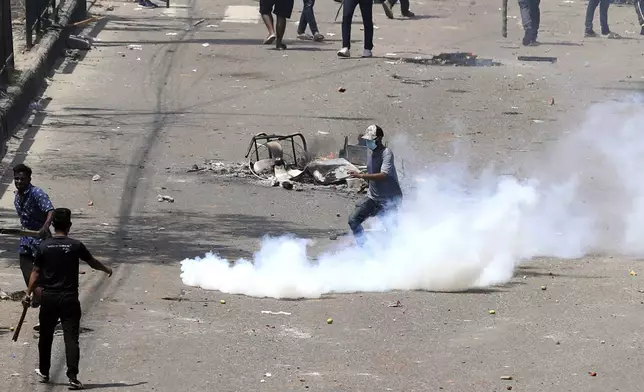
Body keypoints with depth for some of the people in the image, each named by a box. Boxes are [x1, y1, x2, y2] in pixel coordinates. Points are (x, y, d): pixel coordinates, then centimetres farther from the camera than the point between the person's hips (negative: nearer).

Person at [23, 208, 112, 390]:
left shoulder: (44, 246, -3)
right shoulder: (75, 246, -6)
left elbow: (36, 272, 0)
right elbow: (93, 262, 9)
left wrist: (28, 294, 8)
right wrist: (107, 270, 28)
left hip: (48, 298, 2)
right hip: (69, 298, -2)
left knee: (46, 336, 18)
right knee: (71, 337, -4)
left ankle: (44, 372, 30)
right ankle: (73, 376, -13)